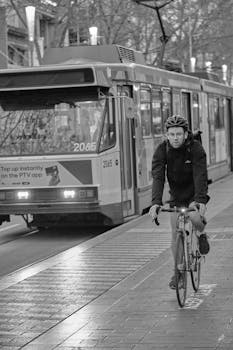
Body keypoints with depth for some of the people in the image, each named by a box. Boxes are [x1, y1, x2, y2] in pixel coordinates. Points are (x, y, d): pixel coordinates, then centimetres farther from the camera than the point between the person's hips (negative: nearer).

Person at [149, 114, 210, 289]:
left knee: (194, 216, -31)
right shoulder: (162, 150, -19)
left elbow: (200, 175, -34)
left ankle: (202, 232, 6)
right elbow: (158, 177, -28)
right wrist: (156, 202, -43)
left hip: (195, 192, -2)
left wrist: (200, 200, -49)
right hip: (177, 194, 3)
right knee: (176, 233, -2)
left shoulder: (196, 148, -24)